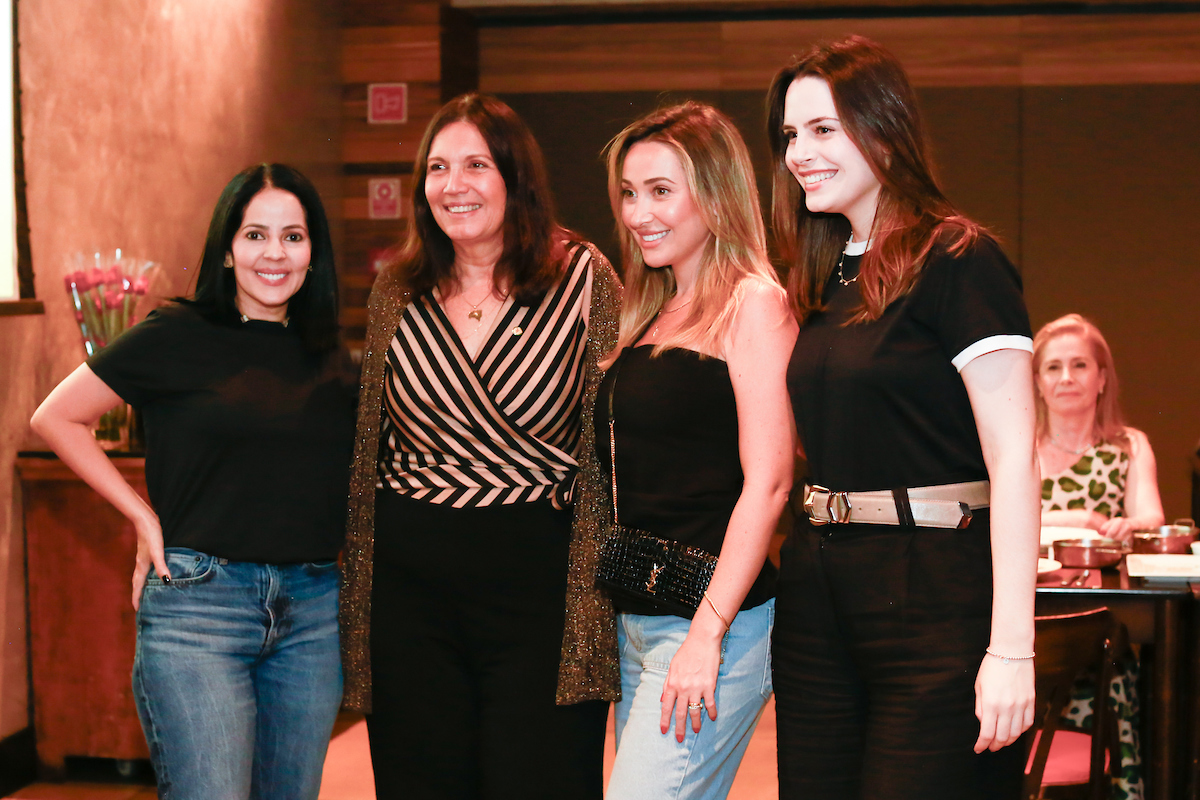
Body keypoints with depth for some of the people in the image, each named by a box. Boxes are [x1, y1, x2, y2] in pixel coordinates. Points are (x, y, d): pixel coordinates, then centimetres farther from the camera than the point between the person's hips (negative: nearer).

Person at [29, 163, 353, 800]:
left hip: (313, 612, 5)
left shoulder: (328, 359, 12)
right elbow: (55, 418, 2)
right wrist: (143, 516, -2)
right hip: (198, 599, -5)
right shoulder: (177, 336, -3)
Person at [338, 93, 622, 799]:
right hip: (410, 582, 3)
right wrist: (359, 594, 14)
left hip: (538, 582, -3)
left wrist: (605, 578, -6)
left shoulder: (584, 280, -3)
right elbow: (371, 437, 15)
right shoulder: (397, 292, 7)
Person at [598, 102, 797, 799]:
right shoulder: (651, 313, 16)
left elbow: (767, 481, -14)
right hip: (632, 623, 8)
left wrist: (707, 633, -18)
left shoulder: (752, 303, -7)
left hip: (714, 620, -7)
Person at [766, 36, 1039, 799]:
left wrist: (1012, 649, -21)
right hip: (819, 589, 7)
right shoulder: (826, 278, 13)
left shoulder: (957, 261, -9)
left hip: (935, 592, -7)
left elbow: (1014, 458, -15)